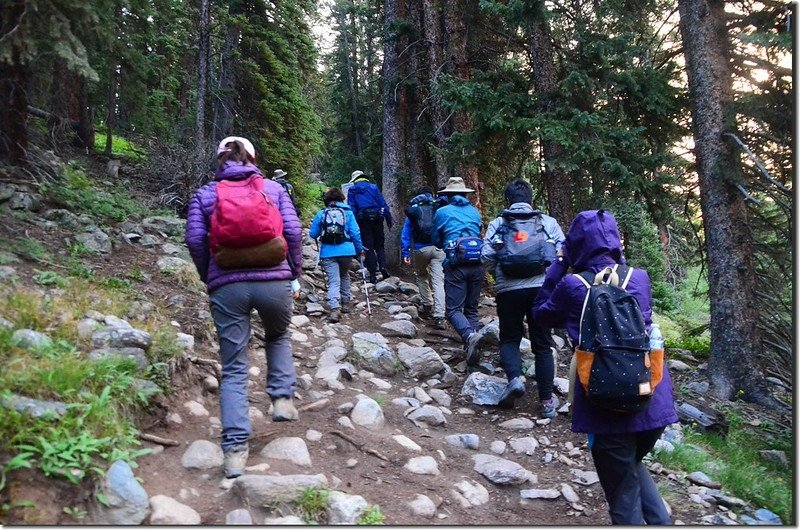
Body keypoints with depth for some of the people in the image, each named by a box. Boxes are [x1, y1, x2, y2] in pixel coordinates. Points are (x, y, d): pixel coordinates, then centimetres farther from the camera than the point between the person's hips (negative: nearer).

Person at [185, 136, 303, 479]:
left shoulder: (204, 194, 12)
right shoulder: (273, 188, 11)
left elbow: (195, 239, 0)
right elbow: (293, 231, 1)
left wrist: (209, 278, 13)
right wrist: (294, 274, 12)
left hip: (227, 286, 0)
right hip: (273, 280, 0)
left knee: (233, 369, 6)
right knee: (278, 337, 31)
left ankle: (235, 451, 0)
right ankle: (282, 398, 15)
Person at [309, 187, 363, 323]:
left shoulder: (321, 214, 5)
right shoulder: (348, 212, 4)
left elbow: (313, 234, 10)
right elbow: (355, 233, 1)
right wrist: (359, 249, 12)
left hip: (328, 252, -1)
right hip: (346, 250, 1)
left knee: (333, 281, -2)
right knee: (344, 275, 26)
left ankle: (334, 309, -22)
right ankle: (345, 303, 29)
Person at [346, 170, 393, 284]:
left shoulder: (352, 190, 8)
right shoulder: (373, 187, 10)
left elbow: (352, 208, 1)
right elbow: (383, 203, 5)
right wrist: (388, 218, 5)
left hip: (363, 219, -1)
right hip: (377, 217, 1)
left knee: (368, 247, 2)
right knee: (379, 245, 13)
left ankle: (373, 274, -2)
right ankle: (383, 267, -7)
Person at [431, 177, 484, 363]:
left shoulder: (442, 212, 7)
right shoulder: (475, 212, 17)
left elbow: (436, 241, 17)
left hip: (456, 265, -4)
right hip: (477, 264, 4)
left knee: (453, 310, -2)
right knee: (471, 308, 13)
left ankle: (470, 335, -29)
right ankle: (471, 351, 6)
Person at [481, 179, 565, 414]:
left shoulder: (497, 224, 5)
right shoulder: (548, 222, 8)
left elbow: (486, 256, -4)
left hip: (508, 289, -1)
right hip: (542, 288, 1)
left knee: (509, 339, 17)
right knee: (542, 344, 11)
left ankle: (515, 378, -9)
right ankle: (547, 401, 14)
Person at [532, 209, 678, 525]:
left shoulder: (572, 286, -9)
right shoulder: (639, 278, 0)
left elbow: (541, 314, 10)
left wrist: (559, 265, 9)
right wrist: (618, 260, 17)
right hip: (654, 402, 4)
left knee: (623, 493, 12)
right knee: (633, 467, 31)